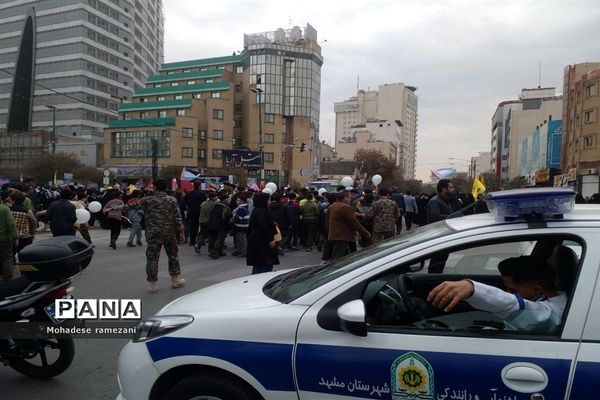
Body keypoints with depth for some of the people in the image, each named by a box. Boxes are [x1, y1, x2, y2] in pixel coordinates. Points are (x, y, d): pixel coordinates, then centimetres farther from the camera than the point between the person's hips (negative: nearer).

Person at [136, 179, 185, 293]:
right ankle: (175, 279, 22)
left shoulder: (147, 200, -2)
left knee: (152, 258, 5)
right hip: (170, 233, 1)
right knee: (173, 255, 14)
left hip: (153, 234, -1)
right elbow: (178, 217, -5)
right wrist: (181, 232, 0)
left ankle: (152, 284, 9)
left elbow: (134, 206, 1)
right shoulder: (172, 200, -1)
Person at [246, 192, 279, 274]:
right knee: (267, 265, -6)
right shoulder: (261, 212, -17)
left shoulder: (256, 211, 15)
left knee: (257, 266, 14)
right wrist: (270, 240, -20)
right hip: (262, 243, -11)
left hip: (255, 242, 11)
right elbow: (263, 228, -23)